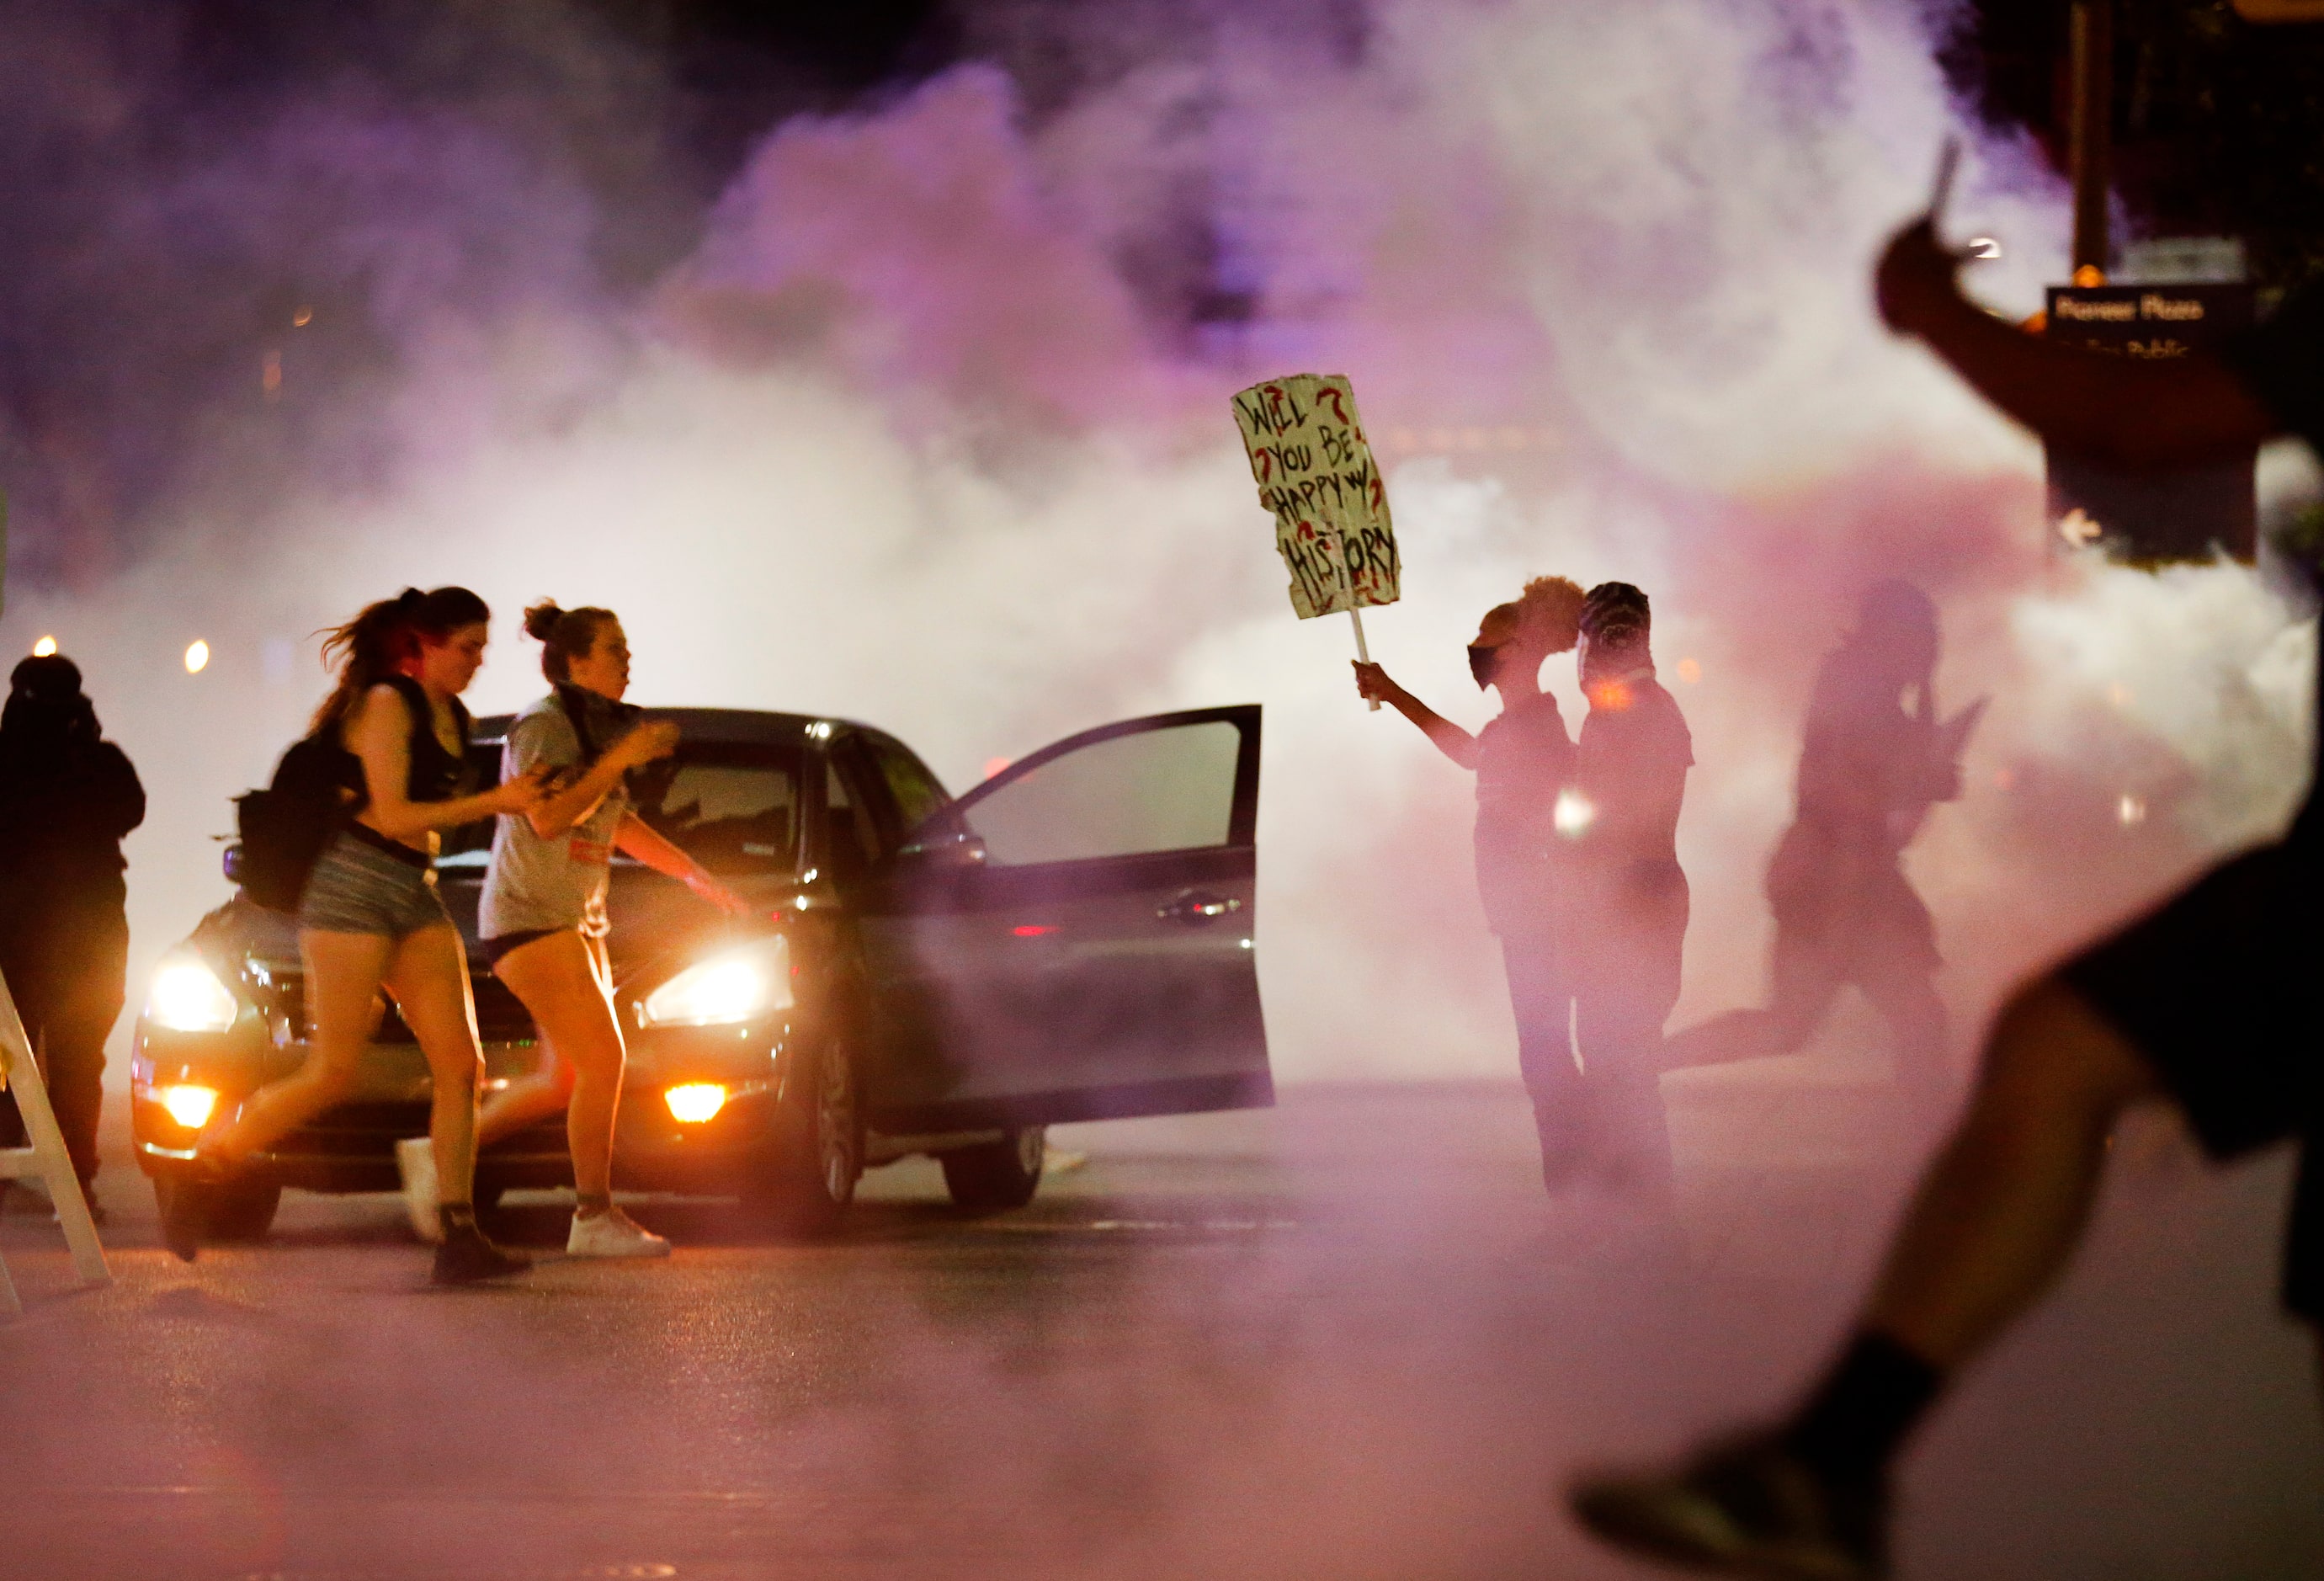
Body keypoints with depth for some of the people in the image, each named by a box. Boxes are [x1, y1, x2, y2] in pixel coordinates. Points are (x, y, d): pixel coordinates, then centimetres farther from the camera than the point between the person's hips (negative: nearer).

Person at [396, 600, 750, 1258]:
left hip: (577, 920, 10)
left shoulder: (592, 730, 17)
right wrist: (620, 760, -21)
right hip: (529, 914, -10)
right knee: (602, 1060, -13)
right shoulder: (543, 726, -11)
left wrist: (696, 875, 21)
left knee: (569, 1077, 7)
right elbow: (549, 817, -24)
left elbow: (620, 826, 26)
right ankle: (595, 1216, -9)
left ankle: (442, 1155, 16)